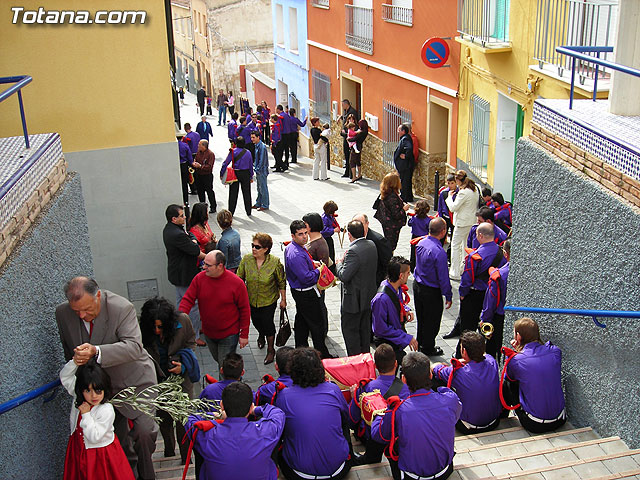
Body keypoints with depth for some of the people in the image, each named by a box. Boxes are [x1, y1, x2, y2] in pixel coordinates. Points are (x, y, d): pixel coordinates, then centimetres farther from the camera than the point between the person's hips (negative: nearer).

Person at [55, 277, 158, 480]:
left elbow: (134, 347, -37)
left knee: (144, 432, -9)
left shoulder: (122, 308, -27)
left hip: (134, 381, -4)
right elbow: (69, 351, 9)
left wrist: (96, 352, -49)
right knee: (117, 437, 15)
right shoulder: (63, 313, -11)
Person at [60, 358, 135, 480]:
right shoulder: (78, 399, -9)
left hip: (100, 454, -5)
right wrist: (75, 361, -25)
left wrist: (86, 414, -27)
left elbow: (94, 437, -26)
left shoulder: (106, 410, -27)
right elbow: (64, 376, -8)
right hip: (79, 451, 6)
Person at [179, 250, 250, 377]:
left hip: (229, 335, -5)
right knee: (217, 360, 24)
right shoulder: (200, 278, -11)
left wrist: (244, 335, -8)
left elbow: (245, 310, -11)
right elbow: (187, 300, -8)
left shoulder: (236, 283, -20)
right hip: (208, 332, 5)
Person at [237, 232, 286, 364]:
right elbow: (240, 279, 0)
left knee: (267, 322, 1)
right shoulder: (246, 259, -14)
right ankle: (261, 335, 55)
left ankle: (270, 350, 23)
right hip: (251, 299, 3)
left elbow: (282, 283, -8)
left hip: (269, 300, -3)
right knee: (256, 320, 19)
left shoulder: (275, 262, -20)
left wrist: (283, 299, -2)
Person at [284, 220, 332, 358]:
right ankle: (322, 355, 12)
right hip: (306, 294, -10)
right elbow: (307, 278, -30)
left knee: (301, 319, 22)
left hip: (299, 291, 11)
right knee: (317, 324, 1)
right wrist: (319, 270, -14)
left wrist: (312, 263, 5)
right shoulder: (297, 255, -30)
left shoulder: (291, 247, 3)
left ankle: (301, 347, 36)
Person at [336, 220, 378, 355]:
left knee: (350, 329, 6)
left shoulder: (353, 251, -28)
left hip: (354, 299, -9)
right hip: (368, 297, 9)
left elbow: (344, 276, -28)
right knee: (365, 327, 22)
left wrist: (339, 264, -9)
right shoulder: (371, 245, -1)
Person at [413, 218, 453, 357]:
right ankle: (428, 348, 28)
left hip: (417, 286, 8)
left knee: (421, 317, 24)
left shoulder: (421, 243, -6)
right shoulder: (439, 252, -29)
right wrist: (448, 296, -11)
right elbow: (443, 278, -22)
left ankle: (420, 343, 41)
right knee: (432, 321, 12)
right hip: (432, 292, -7)